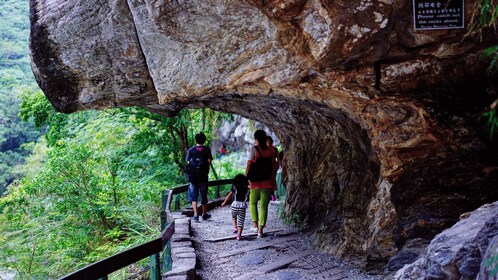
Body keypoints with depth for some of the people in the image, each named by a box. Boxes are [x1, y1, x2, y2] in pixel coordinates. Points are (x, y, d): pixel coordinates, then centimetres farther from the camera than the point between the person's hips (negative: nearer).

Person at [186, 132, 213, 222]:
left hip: (192, 175, 0)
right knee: (204, 195, 14)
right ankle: (204, 214, 26)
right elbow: (209, 161, -5)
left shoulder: (191, 150, 2)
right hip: (203, 176, 0)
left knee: (193, 195, 1)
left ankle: (195, 214, -14)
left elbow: (188, 162, -4)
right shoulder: (207, 150, 1)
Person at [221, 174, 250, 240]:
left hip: (235, 206, 0)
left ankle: (235, 227, 8)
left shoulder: (235, 188, 1)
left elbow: (229, 196, -1)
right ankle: (239, 235, -5)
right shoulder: (247, 189, 6)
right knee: (241, 222, 2)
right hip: (242, 207, 0)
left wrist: (224, 202, 9)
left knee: (233, 218, 28)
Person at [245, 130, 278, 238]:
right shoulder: (270, 151, 2)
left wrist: (246, 178, -5)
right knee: (264, 206, 7)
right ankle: (261, 230, 6)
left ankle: (255, 225, 8)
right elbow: (274, 167, 4)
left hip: (256, 182, -2)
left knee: (253, 203, 19)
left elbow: (249, 165, -13)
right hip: (267, 182, 2)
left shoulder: (254, 149, -8)